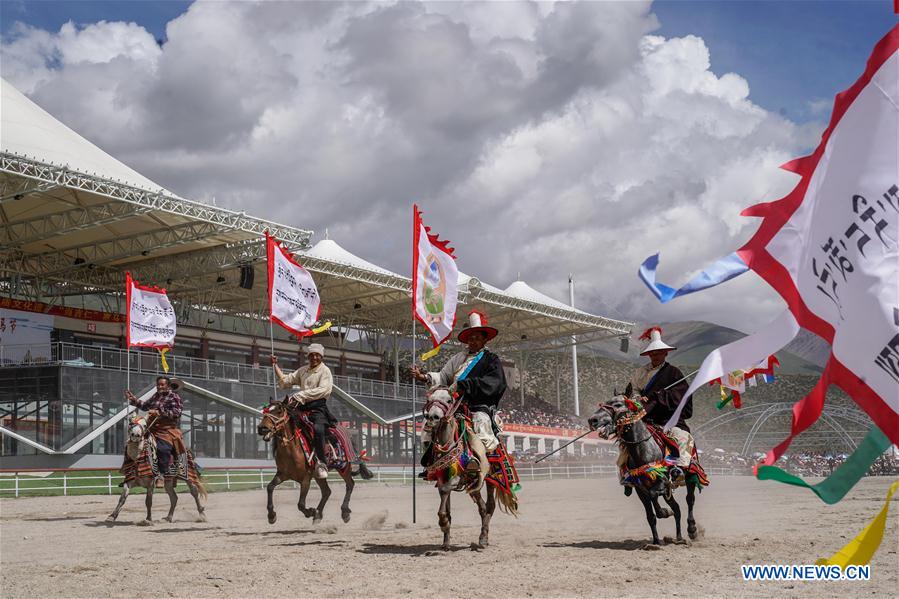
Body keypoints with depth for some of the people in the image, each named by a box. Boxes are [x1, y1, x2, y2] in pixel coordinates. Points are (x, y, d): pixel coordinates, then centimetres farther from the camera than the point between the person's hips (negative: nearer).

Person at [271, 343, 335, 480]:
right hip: (302, 408, 7)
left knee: (318, 429, -34)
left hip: (318, 408, -7)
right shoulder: (302, 370, 22)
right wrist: (275, 366, 13)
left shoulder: (325, 371, 2)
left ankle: (321, 463, -26)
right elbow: (285, 381, 21)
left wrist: (300, 395, -20)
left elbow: (322, 390, -14)